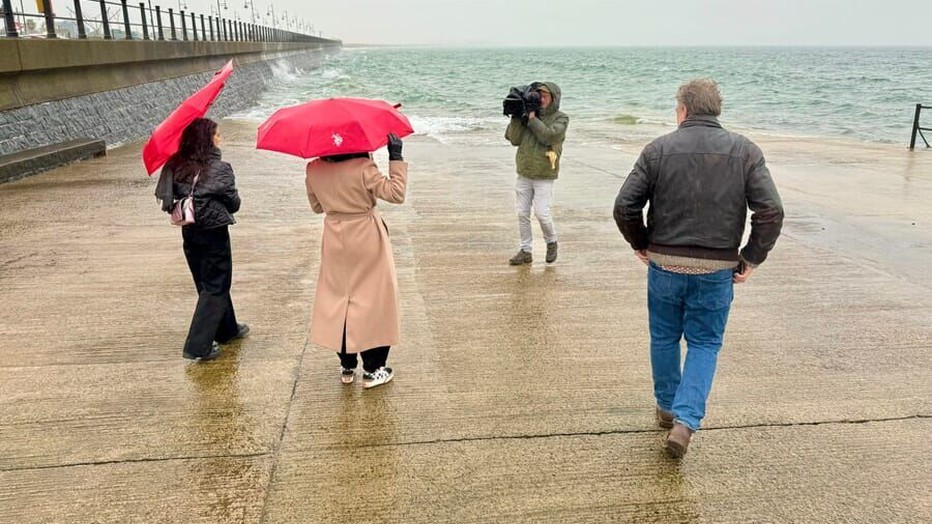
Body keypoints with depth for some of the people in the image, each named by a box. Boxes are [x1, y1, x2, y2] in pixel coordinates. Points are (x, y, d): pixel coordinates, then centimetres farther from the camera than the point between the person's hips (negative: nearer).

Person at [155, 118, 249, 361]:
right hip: (214, 233, -6)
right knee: (215, 288, 4)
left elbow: (168, 200, 0)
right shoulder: (220, 169, -16)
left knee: (208, 283, 20)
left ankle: (227, 329, 37)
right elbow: (234, 204, -8)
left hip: (189, 232, 6)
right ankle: (198, 346, 0)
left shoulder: (177, 167, -2)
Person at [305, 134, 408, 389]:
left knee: (337, 298, 16)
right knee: (372, 300, 7)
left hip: (334, 241, 4)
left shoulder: (314, 170, -4)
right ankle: (373, 370, 13)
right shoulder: (363, 167, -19)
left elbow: (317, 206, 9)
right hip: (366, 238, -4)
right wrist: (396, 157, -18)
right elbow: (395, 193, -22)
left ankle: (346, 367, 23)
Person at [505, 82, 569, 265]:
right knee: (522, 213, 5)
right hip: (523, 174, 4)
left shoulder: (560, 118, -2)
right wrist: (517, 117, -8)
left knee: (542, 213, -8)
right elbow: (514, 139, 0)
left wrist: (532, 119, -15)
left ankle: (551, 242, 19)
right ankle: (525, 250, 16)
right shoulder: (528, 115, 7)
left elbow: (548, 136, -20)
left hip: (544, 176, -4)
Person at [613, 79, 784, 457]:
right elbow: (771, 211, -9)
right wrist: (751, 257, 1)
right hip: (717, 269, 0)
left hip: (664, 263, 0)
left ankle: (668, 408, 34)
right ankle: (685, 420, 0)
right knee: (705, 343, 13)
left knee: (664, 337, 18)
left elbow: (624, 206, -8)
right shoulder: (745, 152, -1)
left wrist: (641, 243, 7)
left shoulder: (658, 150, -4)